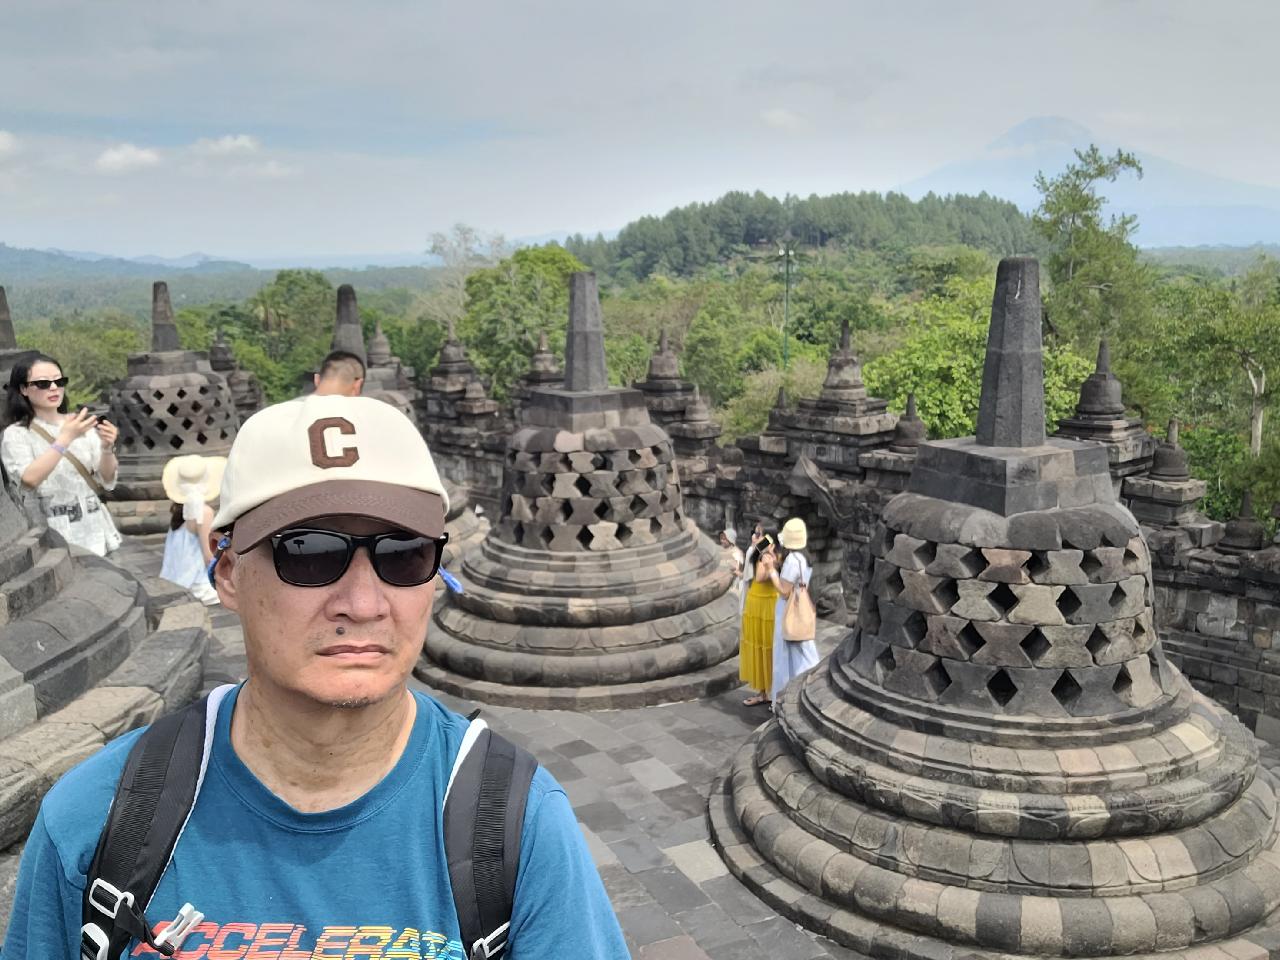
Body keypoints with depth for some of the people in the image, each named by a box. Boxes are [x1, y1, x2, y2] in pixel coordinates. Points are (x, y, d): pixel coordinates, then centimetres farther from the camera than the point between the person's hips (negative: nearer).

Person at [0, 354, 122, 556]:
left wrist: (106, 447, -16)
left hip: (95, 531, 3)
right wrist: (65, 438, -26)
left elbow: (106, 481, 2)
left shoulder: (81, 424, 5)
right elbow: (30, 479, -20)